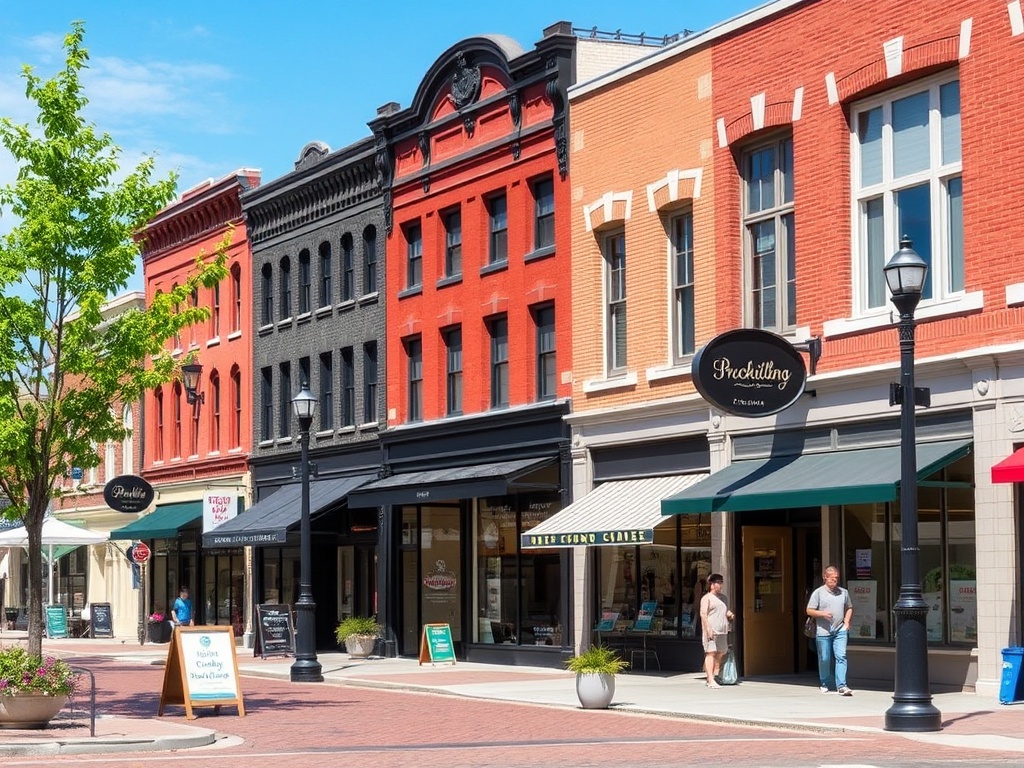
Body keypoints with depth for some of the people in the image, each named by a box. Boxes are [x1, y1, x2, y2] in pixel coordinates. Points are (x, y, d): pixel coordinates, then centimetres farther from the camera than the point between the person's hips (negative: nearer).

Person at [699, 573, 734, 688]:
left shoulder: (723, 597, 22)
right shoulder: (706, 598, 0)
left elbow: (727, 611, 30)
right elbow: (703, 614, -10)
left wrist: (730, 615, 5)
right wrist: (708, 629, -20)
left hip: (722, 631, 7)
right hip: (711, 630, -7)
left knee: (720, 653, 5)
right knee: (711, 653, -12)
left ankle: (715, 676, 13)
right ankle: (710, 681, -18)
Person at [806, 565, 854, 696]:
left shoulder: (843, 592, 10)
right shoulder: (818, 593, 0)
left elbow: (849, 608, 23)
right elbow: (809, 611, 0)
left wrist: (847, 621, 7)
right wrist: (822, 613, -16)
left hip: (840, 631, 2)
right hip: (823, 631, -2)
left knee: (841, 656, -10)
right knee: (824, 659, 5)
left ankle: (841, 686, -12)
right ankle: (825, 684, 23)